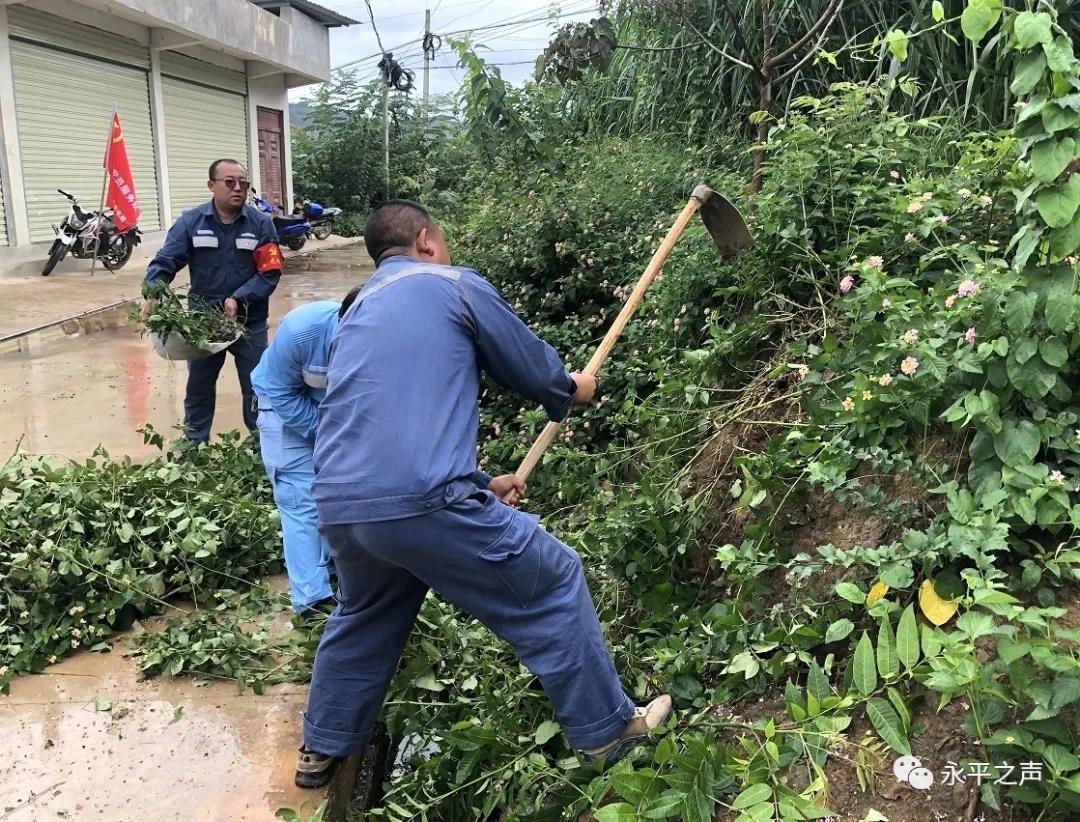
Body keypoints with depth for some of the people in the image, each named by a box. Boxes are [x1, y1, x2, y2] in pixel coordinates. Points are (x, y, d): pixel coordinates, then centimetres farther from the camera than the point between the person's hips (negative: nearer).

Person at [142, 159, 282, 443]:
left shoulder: (261, 224, -7)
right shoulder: (191, 222, -5)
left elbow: (270, 273, -10)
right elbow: (165, 261, -10)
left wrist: (239, 299, -23)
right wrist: (152, 294, -29)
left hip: (249, 323, -1)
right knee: (199, 388, 15)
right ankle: (194, 448, 32)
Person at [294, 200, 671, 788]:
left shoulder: (358, 312, 26)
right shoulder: (454, 284, 5)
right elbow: (530, 366, 12)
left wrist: (478, 483, 37)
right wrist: (571, 391, 35)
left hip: (340, 507, 8)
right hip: (422, 502, -7)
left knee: (363, 618, 33)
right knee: (553, 585, 11)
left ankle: (322, 750, 48)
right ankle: (607, 729, 24)